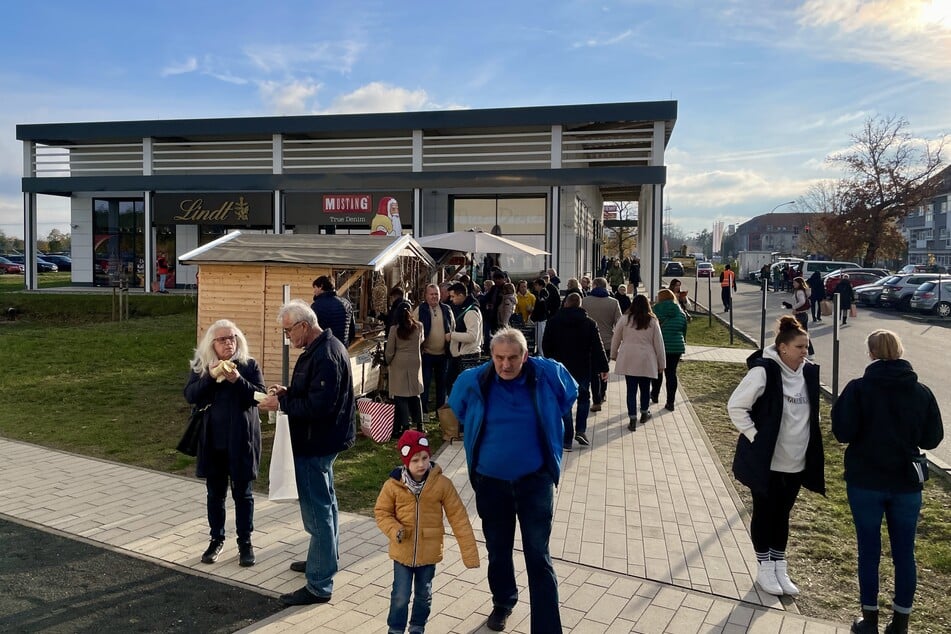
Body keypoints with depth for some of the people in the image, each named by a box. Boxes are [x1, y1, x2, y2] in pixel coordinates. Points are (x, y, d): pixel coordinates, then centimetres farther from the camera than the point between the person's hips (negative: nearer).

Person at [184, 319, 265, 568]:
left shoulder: (249, 365, -4)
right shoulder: (200, 366, 2)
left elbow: (260, 395, -11)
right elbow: (190, 395, -8)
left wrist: (238, 380, -26)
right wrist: (211, 377, -22)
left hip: (241, 440, -2)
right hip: (212, 441, 2)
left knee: (242, 493, 8)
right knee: (215, 493, 14)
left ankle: (245, 542, 21)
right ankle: (217, 539, 30)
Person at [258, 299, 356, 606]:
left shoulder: (325, 355, -24)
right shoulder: (323, 347, 9)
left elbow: (319, 405, -28)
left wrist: (281, 404, -19)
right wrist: (288, 392, 5)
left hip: (316, 443, -11)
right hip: (321, 439, 11)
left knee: (317, 510, -3)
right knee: (324, 502, 23)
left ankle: (319, 585, 6)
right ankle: (325, 559, 41)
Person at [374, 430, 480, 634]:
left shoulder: (442, 483, -13)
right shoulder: (393, 484, -12)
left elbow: (458, 518, -10)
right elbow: (381, 512, 0)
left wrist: (469, 552, -11)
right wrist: (394, 530, -21)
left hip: (429, 552, 1)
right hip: (403, 552, -1)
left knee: (424, 595, 18)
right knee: (400, 596, 5)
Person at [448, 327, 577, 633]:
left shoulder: (548, 373, -13)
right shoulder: (472, 380, -11)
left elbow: (571, 394, 11)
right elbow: (457, 408, 13)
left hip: (535, 479, -2)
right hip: (490, 480, 2)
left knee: (538, 557, -2)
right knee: (498, 550, 18)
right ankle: (502, 602, 44)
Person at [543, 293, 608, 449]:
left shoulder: (554, 321, -2)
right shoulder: (589, 323, -2)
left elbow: (546, 346, 1)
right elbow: (598, 348, -5)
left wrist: (551, 360, 17)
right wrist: (603, 368, -1)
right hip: (583, 369, 0)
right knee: (584, 398, 20)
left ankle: (567, 440, 4)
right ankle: (581, 430, 6)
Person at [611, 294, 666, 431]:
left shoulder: (624, 319, -2)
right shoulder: (652, 321, -1)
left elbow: (615, 338, 6)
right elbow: (658, 343, 2)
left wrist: (614, 354, 21)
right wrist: (661, 363, 10)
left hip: (628, 360, 0)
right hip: (646, 360, 0)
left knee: (631, 389, 3)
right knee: (645, 387, 18)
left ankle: (632, 419, -1)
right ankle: (644, 413, 35)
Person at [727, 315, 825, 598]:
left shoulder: (809, 372, 1)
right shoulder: (764, 371, -18)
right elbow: (736, 406, -15)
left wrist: (811, 452, 11)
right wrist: (754, 436, -16)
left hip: (796, 462, 5)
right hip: (766, 461, -5)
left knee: (782, 515, 17)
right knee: (764, 514, 10)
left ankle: (780, 568, 30)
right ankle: (764, 568, 25)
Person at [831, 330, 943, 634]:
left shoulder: (858, 388, -12)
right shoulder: (922, 392, -2)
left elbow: (843, 433, -15)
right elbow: (932, 438, 4)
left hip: (865, 483, -2)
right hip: (906, 484, 2)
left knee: (869, 551, 9)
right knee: (904, 553, 13)